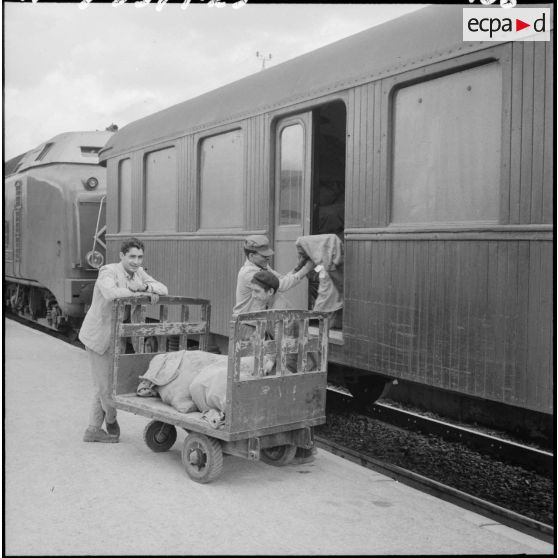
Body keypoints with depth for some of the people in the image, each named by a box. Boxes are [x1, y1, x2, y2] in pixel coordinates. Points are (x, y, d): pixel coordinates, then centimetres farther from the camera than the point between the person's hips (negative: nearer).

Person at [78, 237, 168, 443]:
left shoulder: (138, 273, 2)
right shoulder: (109, 272, -22)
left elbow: (164, 290, -2)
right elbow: (111, 293, -43)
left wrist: (146, 287, -23)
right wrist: (142, 293, -34)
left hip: (114, 335, 8)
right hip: (98, 335, -8)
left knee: (105, 383, 14)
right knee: (105, 384, 0)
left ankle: (93, 429, 25)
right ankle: (111, 417, 29)